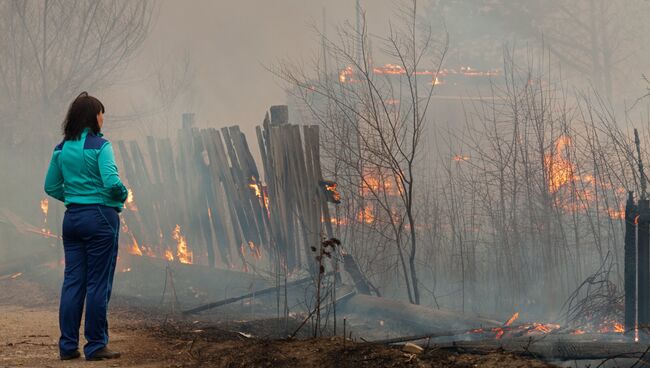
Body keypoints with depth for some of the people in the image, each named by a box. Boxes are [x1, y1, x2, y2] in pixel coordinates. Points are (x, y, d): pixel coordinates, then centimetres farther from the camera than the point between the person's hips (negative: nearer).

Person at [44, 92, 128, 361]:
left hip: (72, 218, 6)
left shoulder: (62, 149, 8)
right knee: (98, 284, 0)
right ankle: (95, 346, 3)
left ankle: (68, 346, 11)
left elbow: (51, 187, 12)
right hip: (100, 217, -6)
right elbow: (112, 182, -20)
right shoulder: (100, 146, -11)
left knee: (72, 282, 8)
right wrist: (123, 195, -1)